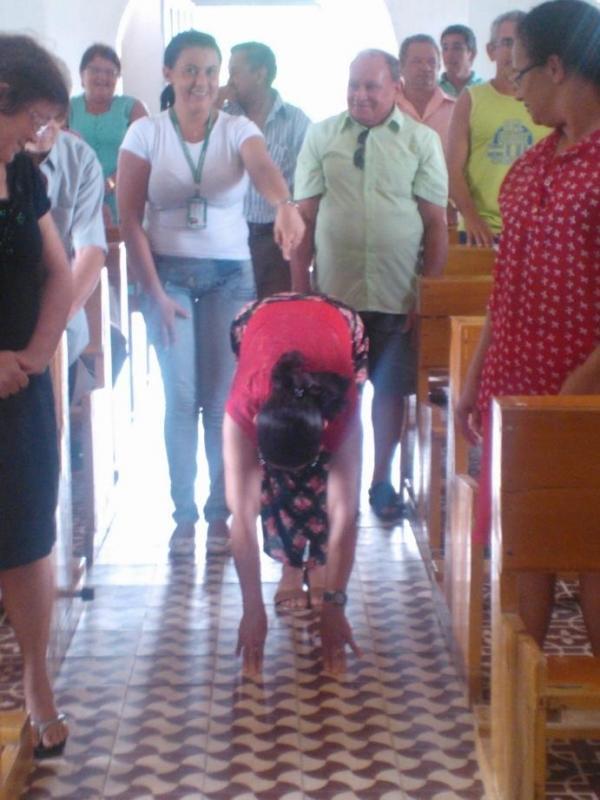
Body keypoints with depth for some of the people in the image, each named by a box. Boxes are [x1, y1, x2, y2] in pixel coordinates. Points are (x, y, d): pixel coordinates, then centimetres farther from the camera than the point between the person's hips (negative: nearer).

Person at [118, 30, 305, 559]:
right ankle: (184, 514, 12)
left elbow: (263, 168, -22)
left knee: (224, 399, 3)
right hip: (169, 273, 0)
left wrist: (285, 204, -45)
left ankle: (220, 513, 14)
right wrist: (155, 291, -9)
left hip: (230, 274, 1)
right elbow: (129, 217, -3)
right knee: (181, 398, 0)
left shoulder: (238, 129, 0)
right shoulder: (145, 133, -1)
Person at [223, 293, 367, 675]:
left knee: (327, 475, -12)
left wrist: (334, 606, -37)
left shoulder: (342, 410, -41)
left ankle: (319, 567, 4)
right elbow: (242, 516, -38)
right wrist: (253, 609, -39)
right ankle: (291, 567, 5)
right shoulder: (243, 409, -41)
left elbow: (344, 513, -37)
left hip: (340, 323, 0)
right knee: (271, 479, -11)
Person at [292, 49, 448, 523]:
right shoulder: (322, 136, 3)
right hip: (334, 292, 0)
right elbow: (305, 215, 4)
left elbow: (436, 222, 0)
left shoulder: (422, 141, 1)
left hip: (398, 296, 0)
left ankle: (382, 481, 26)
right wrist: (299, 286, 0)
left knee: (391, 389, 10)